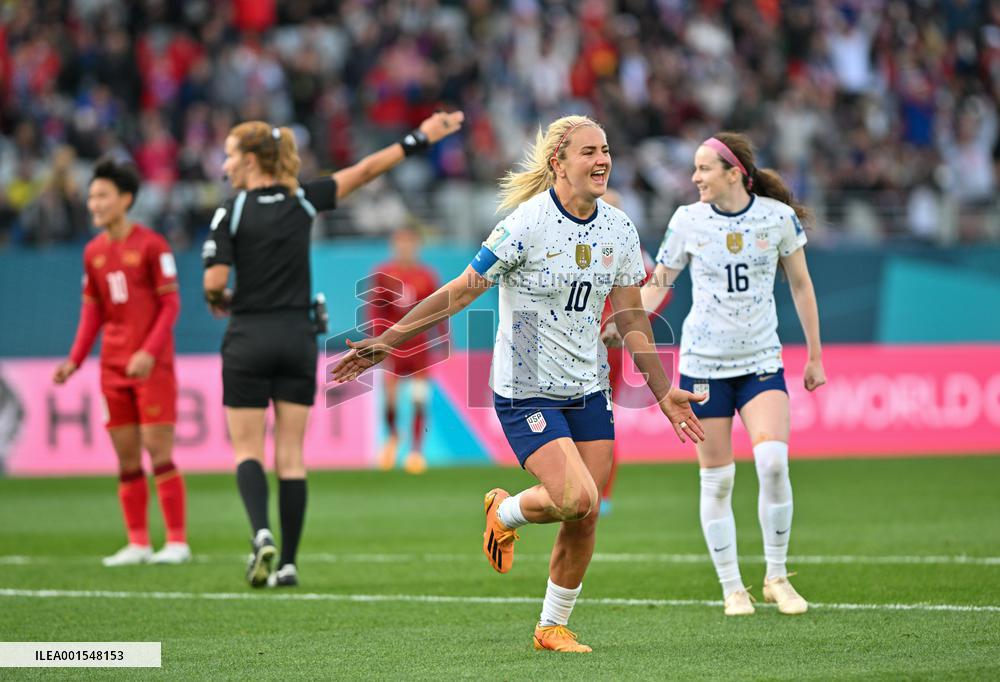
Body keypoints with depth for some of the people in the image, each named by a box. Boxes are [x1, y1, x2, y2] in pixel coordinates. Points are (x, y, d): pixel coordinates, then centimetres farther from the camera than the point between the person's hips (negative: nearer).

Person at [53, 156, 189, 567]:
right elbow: (92, 311, 15)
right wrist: (75, 360, 5)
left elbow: (171, 304, -9)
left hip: (151, 364, -6)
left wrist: (149, 352, -20)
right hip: (113, 369, 6)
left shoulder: (150, 245, -7)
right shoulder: (93, 252, 10)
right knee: (126, 456, 5)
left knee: (157, 448, -8)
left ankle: (177, 541, -4)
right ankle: (137, 544, 9)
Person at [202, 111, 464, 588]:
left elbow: (214, 280, -16)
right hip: (298, 338, 3)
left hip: (249, 339, -3)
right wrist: (420, 139, 15)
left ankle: (261, 532, -21)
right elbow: (365, 170, 7)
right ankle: (287, 563, 4)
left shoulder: (232, 212, -9)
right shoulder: (303, 201, 1)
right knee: (291, 454, 6)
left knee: (247, 449, 4)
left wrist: (218, 299, 7)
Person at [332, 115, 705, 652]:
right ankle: (504, 513, 13)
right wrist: (385, 343, -12)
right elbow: (461, 291, -11)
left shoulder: (618, 230, 2)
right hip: (525, 393, -6)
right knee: (576, 497, -20)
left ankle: (552, 627, 23)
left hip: (587, 391, 6)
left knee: (585, 520, 3)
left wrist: (662, 392, 9)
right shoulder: (527, 225, -17)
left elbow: (631, 319, 11)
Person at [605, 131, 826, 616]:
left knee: (773, 460, -20)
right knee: (716, 479, 0)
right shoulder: (687, 221, -2)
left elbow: (800, 285, 8)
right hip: (704, 361, 1)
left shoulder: (779, 216, -3)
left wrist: (815, 356, 10)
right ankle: (732, 589, 13)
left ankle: (776, 577, -3)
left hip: (762, 361, -1)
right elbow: (658, 284, 8)